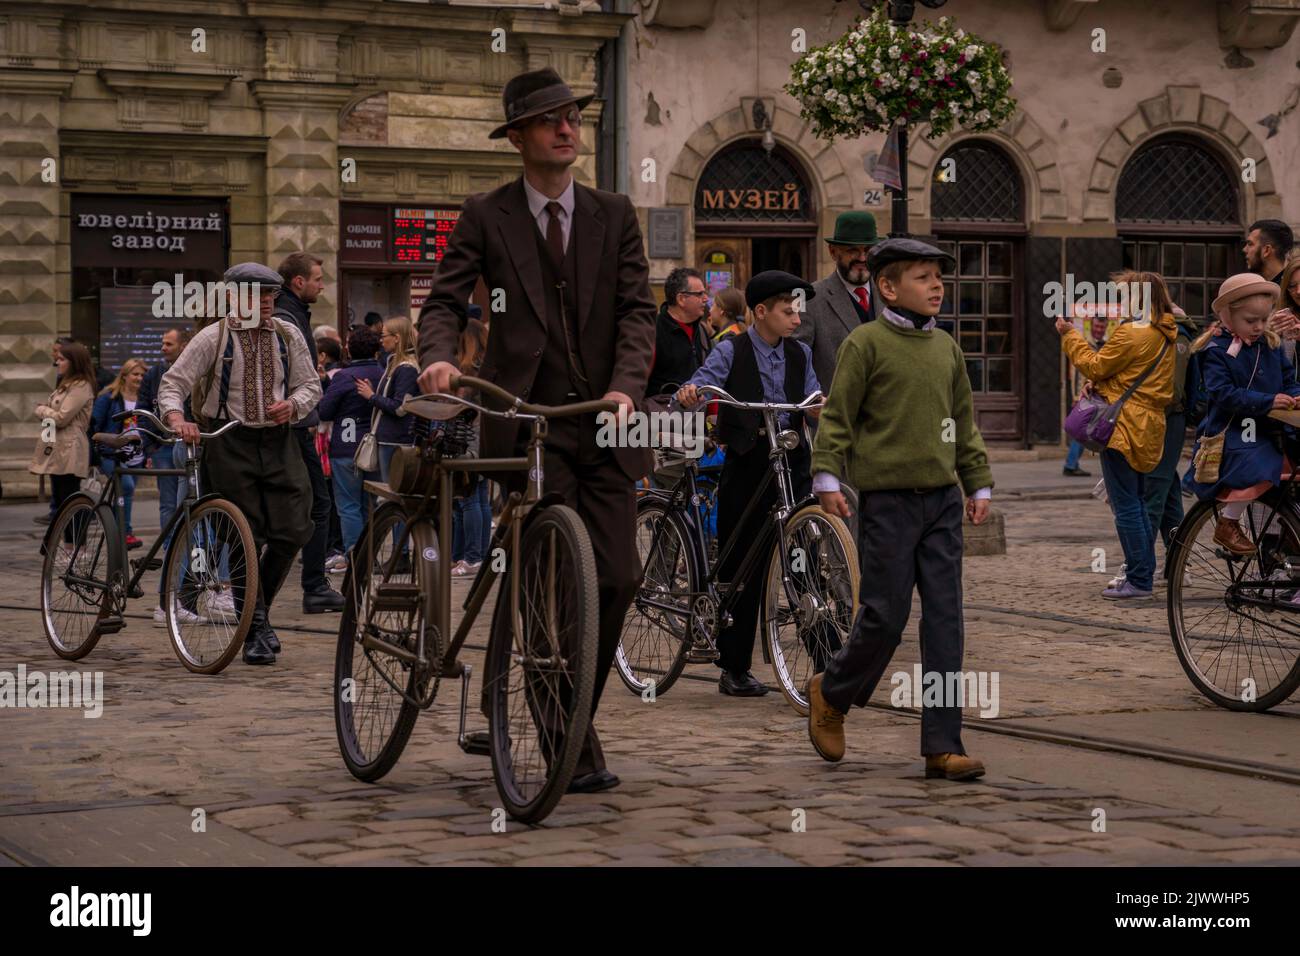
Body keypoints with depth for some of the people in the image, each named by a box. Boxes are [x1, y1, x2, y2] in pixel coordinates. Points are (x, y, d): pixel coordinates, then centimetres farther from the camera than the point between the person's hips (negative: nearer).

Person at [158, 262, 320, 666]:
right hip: (229, 444, -3)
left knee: (291, 531, -4)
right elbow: (173, 383, -5)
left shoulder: (288, 336, 7)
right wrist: (176, 418, -24)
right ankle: (255, 631, 7)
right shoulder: (214, 338, -3)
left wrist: (292, 405, -11)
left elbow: (310, 385, 11)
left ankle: (258, 611, 19)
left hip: (279, 442, 3)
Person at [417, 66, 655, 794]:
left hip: (604, 420, 3)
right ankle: (577, 745, 3)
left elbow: (638, 310, 2)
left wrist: (627, 385, -16)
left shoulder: (614, 215, 10)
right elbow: (446, 300, -2)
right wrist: (439, 356, -24)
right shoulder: (486, 217, 5)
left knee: (619, 578, -2)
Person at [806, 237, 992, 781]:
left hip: (943, 500, 6)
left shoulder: (946, 348, 13)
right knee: (884, 618, -4)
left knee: (945, 622, 1)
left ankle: (942, 746, 4)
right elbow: (837, 414, -5)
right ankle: (831, 695, 24)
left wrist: (979, 484, 18)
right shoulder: (866, 343, -5)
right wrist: (827, 477, -12)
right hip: (887, 499, -5)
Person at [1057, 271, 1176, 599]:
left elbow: (1094, 366, -9)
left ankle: (1138, 580, -4)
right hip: (1148, 426, 10)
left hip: (1125, 426, -9)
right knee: (1137, 503, 17)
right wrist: (1100, 383, 9)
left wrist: (1070, 335, 3)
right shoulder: (1164, 335, 13)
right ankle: (1144, 573, 20)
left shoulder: (1131, 333, -16)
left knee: (1125, 505, -5)